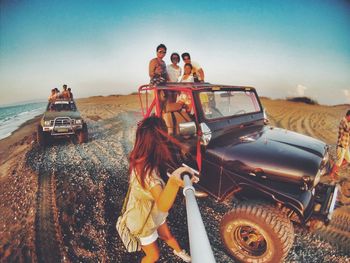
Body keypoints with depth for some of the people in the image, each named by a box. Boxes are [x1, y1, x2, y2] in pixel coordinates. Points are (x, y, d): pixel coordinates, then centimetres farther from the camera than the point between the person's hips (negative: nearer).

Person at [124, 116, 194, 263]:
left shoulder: (143, 160, -16)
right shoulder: (146, 172, -43)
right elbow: (163, 205, -56)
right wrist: (174, 181, -74)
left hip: (154, 213, 8)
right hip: (143, 220, -7)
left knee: (167, 236, 32)